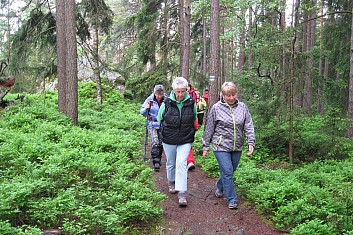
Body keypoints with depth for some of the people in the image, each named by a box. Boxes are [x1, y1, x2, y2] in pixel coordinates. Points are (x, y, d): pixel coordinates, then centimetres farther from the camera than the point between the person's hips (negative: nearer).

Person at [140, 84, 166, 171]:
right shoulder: (150, 100, -7)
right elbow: (142, 112, -1)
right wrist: (146, 109, -21)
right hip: (152, 124, -2)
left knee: (161, 143, 8)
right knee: (155, 143, -14)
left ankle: (159, 160, 26)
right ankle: (156, 162, -12)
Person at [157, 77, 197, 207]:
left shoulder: (191, 103, -6)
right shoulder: (167, 103, -10)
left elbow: (194, 119, 14)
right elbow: (159, 119, 8)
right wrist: (166, 130, 10)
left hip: (185, 141, -1)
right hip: (168, 140, 1)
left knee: (181, 163, -13)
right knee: (171, 163, 17)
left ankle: (182, 193, -11)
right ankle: (171, 182, 44)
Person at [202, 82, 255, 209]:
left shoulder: (243, 107, 3)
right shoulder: (216, 108, -5)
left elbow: (249, 126, 4)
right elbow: (209, 128, 1)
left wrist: (251, 142, -7)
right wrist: (206, 146, 3)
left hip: (237, 147, 4)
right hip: (221, 146, -3)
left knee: (230, 171, 15)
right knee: (227, 172, -8)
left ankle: (219, 186, 44)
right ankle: (231, 200, 5)